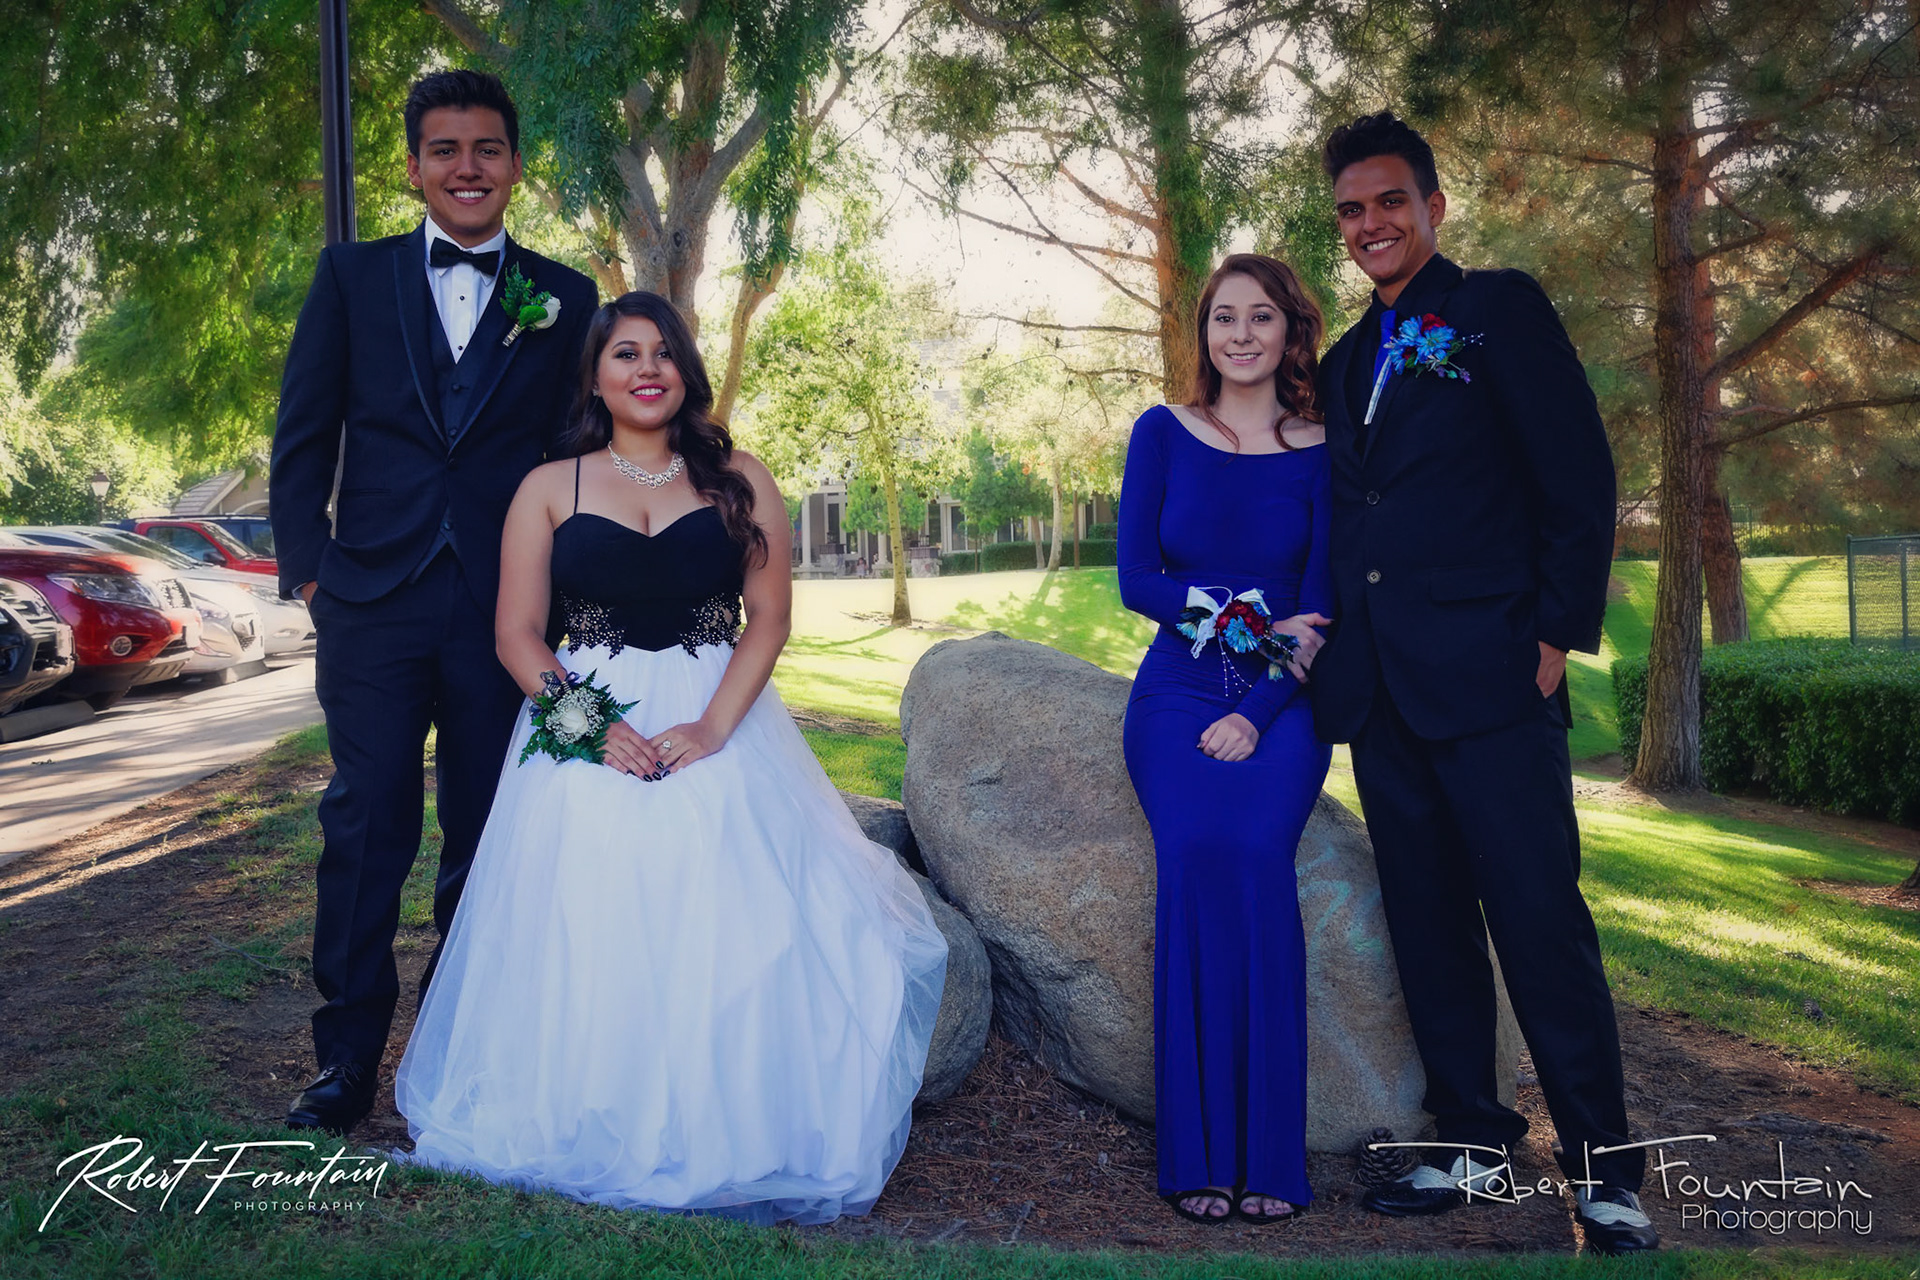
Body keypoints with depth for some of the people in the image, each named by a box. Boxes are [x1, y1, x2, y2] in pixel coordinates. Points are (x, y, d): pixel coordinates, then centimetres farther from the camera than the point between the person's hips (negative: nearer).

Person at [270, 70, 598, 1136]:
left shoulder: (567, 300, 8)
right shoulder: (352, 277, 8)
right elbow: (302, 437, 6)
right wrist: (308, 565, -3)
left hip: (507, 609, 1)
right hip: (372, 605, 0)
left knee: (485, 837, 9)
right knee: (366, 829, 2)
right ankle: (348, 1058, 13)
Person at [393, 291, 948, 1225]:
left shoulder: (738, 481, 8)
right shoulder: (550, 489, 8)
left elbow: (769, 615, 1)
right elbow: (517, 632, 3)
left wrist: (714, 726, -14)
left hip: (720, 735, 0)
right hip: (586, 736, 0)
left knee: (728, 936, -11)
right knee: (587, 942, -10)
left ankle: (730, 1136, 3)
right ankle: (593, 1133, 6)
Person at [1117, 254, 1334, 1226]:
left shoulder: (1322, 452, 5)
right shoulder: (1163, 434, 7)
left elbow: (1320, 606, 0)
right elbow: (1136, 579, 1)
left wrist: (1257, 715, -12)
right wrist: (1255, 622, -8)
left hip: (1280, 706, 0)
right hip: (1179, 694, 0)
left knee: (1255, 853, -27)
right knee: (1196, 852, -25)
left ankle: (1268, 1152, -18)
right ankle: (1198, 1152, -19)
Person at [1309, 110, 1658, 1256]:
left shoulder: (1501, 310, 3)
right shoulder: (1348, 364, 21)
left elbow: (1581, 479, -4)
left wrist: (1558, 636, -9)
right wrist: (1332, 647, 10)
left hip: (1489, 675, -6)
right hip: (1381, 689, 6)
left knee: (1542, 922, -5)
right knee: (1430, 925, 9)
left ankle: (1606, 1173, 7)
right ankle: (1472, 1143, 20)